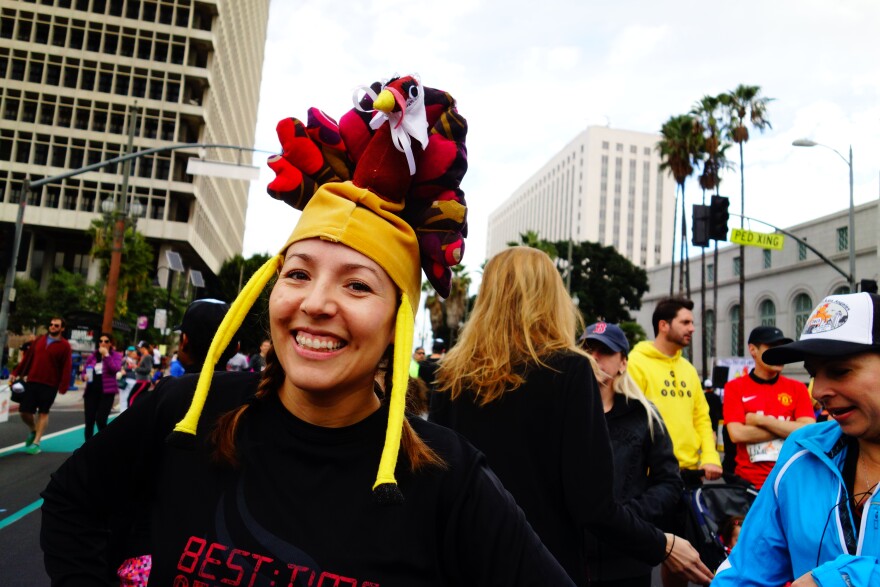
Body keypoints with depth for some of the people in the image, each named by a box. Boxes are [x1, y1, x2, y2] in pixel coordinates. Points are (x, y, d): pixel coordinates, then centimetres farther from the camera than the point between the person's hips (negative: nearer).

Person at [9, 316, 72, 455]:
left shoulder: (64, 346, -5)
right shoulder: (39, 340, 10)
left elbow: (66, 367, -10)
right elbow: (27, 358, 15)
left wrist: (63, 386, -18)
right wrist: (16, 373, 11)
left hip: (50, 384, -4)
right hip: (32, 381, 4)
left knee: (43, 412, 3)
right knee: (24, 411, 3)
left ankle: (36, 443, 11)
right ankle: (33, 430, 32)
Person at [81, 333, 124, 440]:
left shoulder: (116, 355, 2)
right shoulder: (93, 356, 10)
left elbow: (116, 369, -16)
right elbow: (84, 370, 16)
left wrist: (106, 355, -16)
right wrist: (84, 376, -6)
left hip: (107, 392, -4)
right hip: (91, 391, 4)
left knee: (100, 420, -13)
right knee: (89, 421, 3)